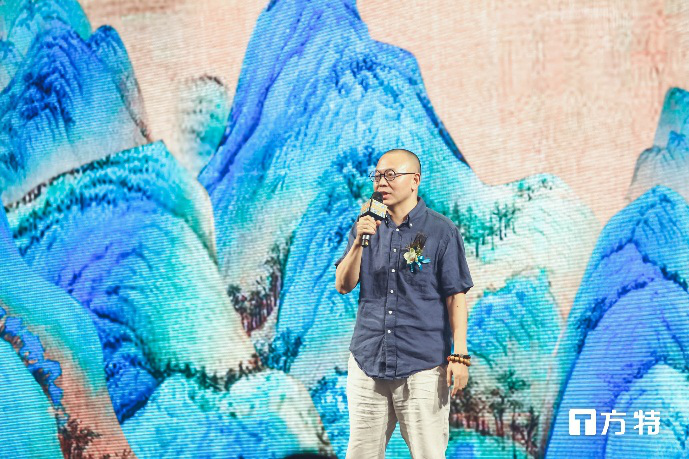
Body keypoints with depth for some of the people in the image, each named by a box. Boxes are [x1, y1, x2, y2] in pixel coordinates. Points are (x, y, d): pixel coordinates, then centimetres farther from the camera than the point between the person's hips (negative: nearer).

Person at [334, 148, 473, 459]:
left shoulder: (442, 232, -2)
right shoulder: (365, 228, 10)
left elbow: (455, 298, -4)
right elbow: (343, 285, 3)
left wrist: (460, 356, -10)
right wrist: (359, 242, -12)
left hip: (423, 366, -4)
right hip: (368, 363, 4)